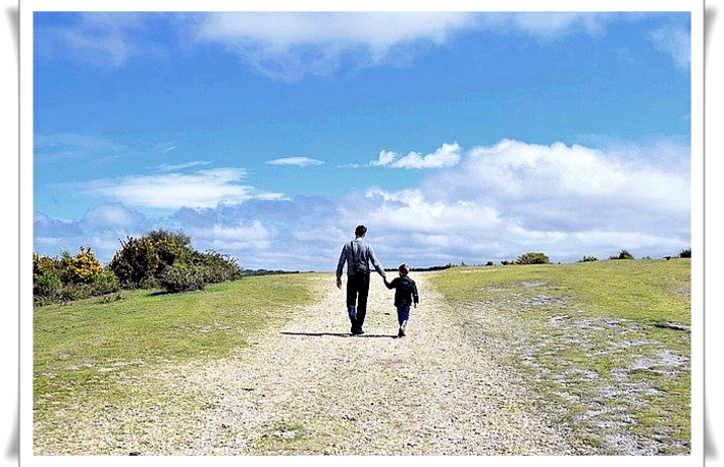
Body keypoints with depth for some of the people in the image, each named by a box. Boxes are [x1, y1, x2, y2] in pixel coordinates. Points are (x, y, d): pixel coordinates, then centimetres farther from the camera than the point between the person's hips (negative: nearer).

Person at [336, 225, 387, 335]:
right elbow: (375, 263, -4)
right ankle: (359, 327, 9)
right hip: (364, 276, 0)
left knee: (351, 302, 9)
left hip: (352, 277, 1)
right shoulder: (367, 246, -2)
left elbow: (341, 263, 2)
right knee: (362, 303, 8)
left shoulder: (347, 246, 2)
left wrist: (338, 277, 9)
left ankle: (354, 321, -15)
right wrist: (384, 275, 2)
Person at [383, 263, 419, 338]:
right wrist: (415, 302, 2)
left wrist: (385, 280, 24)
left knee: (400, 317, 12)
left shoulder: (397, 280, -4)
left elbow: (390, 286, 8)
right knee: (405, 317, 3)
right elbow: (415, 293, -2)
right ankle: (402, 327, -23)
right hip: (407, 303, 0)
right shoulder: (411, 282, 0)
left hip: (398, 303, 0)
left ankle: (401, 331, 15)